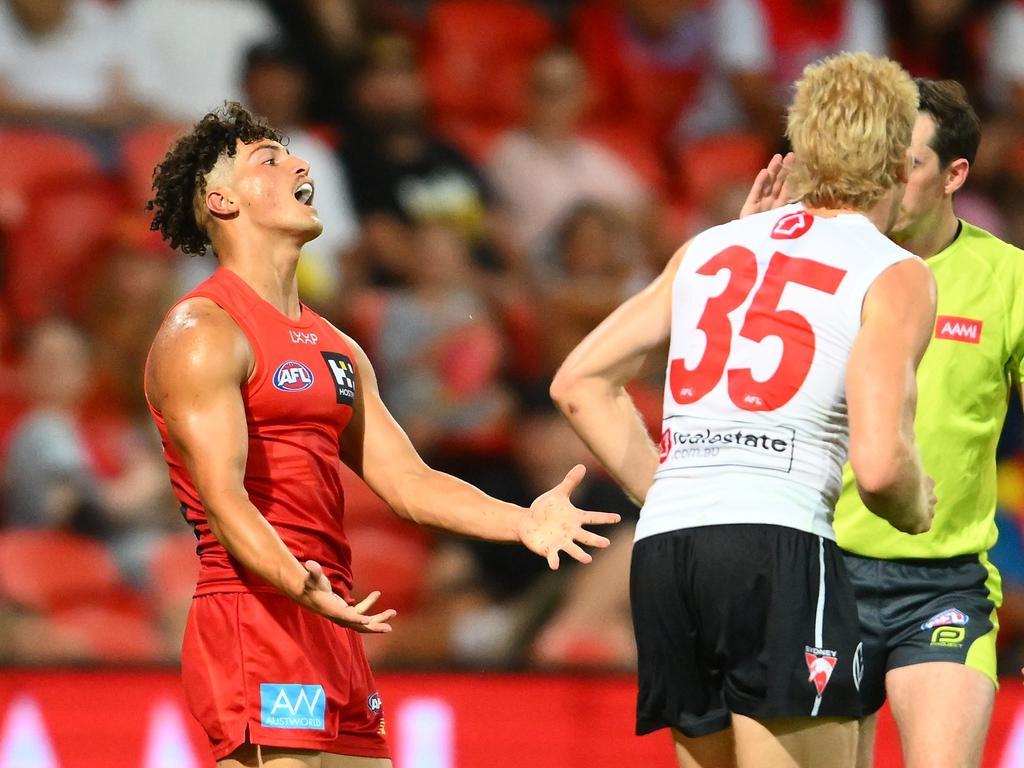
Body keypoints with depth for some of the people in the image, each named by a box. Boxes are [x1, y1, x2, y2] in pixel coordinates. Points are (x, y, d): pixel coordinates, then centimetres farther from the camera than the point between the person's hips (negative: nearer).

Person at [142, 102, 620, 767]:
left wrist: (519, 521, 1)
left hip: (331, 635, 9)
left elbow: (406, 480, 17)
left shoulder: (335, 349, 21)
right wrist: (296, 582, -35)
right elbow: (223, 498, -17)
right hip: (254, 628, -9)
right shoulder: (203, 334, -7)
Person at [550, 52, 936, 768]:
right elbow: (879, 462, -10)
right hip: (777, 544, -6)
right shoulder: (895, 275, 2)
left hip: (662, 547, 6)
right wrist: (915, 513, 11)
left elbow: (579, 382, 21)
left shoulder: (708, 247, 20)